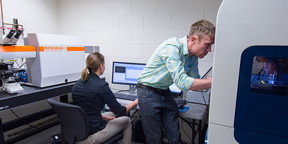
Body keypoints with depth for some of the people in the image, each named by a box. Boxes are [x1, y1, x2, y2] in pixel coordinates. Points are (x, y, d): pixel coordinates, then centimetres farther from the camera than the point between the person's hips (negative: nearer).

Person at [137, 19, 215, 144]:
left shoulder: (193, 55, -2)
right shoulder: (172, 47, -28)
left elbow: (195, 81, 5)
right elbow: (182, 83, -34)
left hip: (165, 92, 7)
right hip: (149, 92, -7)